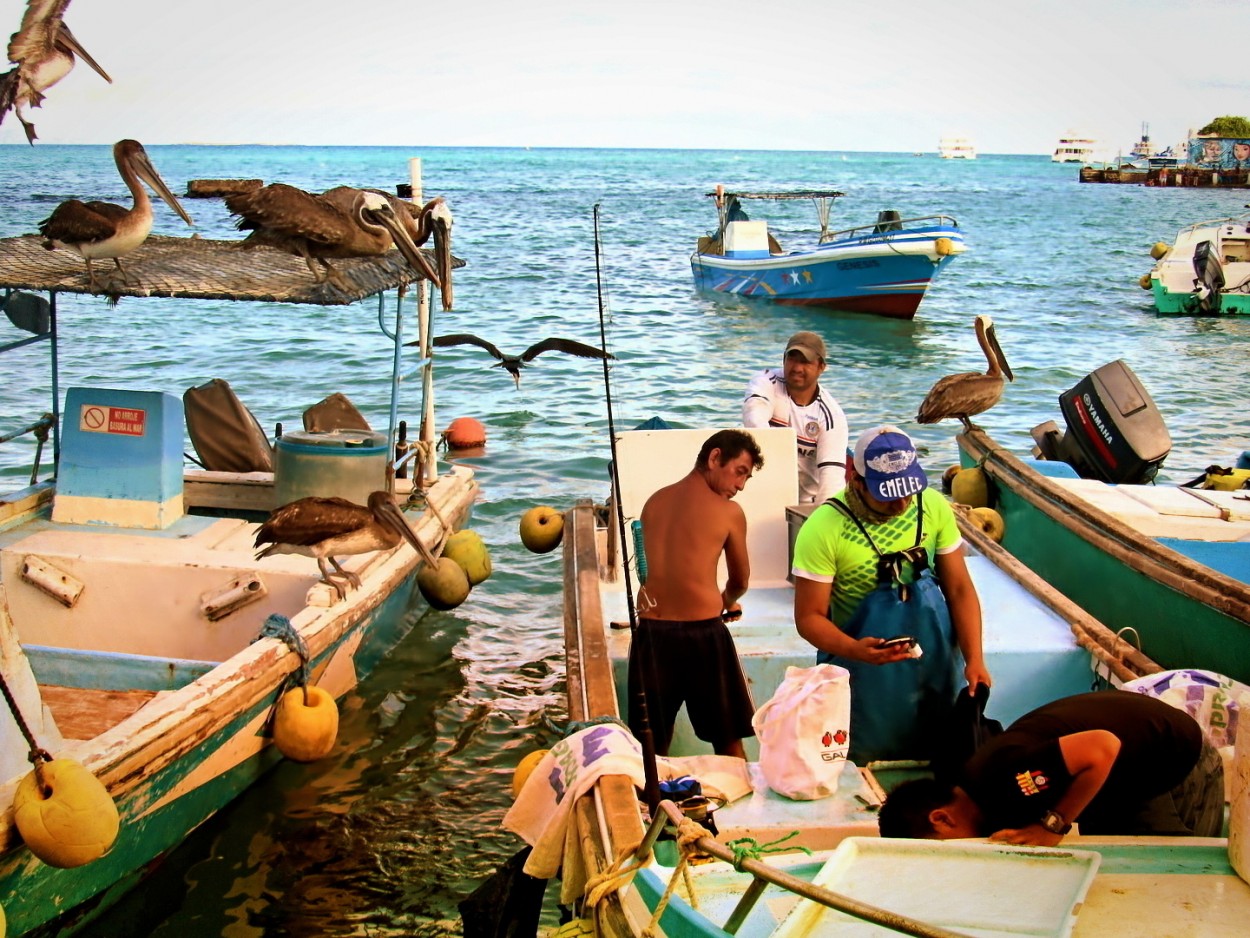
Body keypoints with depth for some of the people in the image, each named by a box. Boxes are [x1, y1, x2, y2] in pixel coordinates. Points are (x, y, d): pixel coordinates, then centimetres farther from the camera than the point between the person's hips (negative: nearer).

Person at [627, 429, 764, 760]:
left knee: (651, 746, 13)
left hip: (651, 632, 4)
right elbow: (740, 582, 8)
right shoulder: (729, 512, -4)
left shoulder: (653, 502, 9)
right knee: (728, 740, 12)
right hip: (703, 633, -4)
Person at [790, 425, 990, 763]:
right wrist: (854, 650, -32)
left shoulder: (933, 507, -6)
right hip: (864, 680, -3)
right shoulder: (824, 529, -18)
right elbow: (809, 617, -15)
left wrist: (974, 659, -10)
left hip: (933, 673, 4)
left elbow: (959, 588, 0)